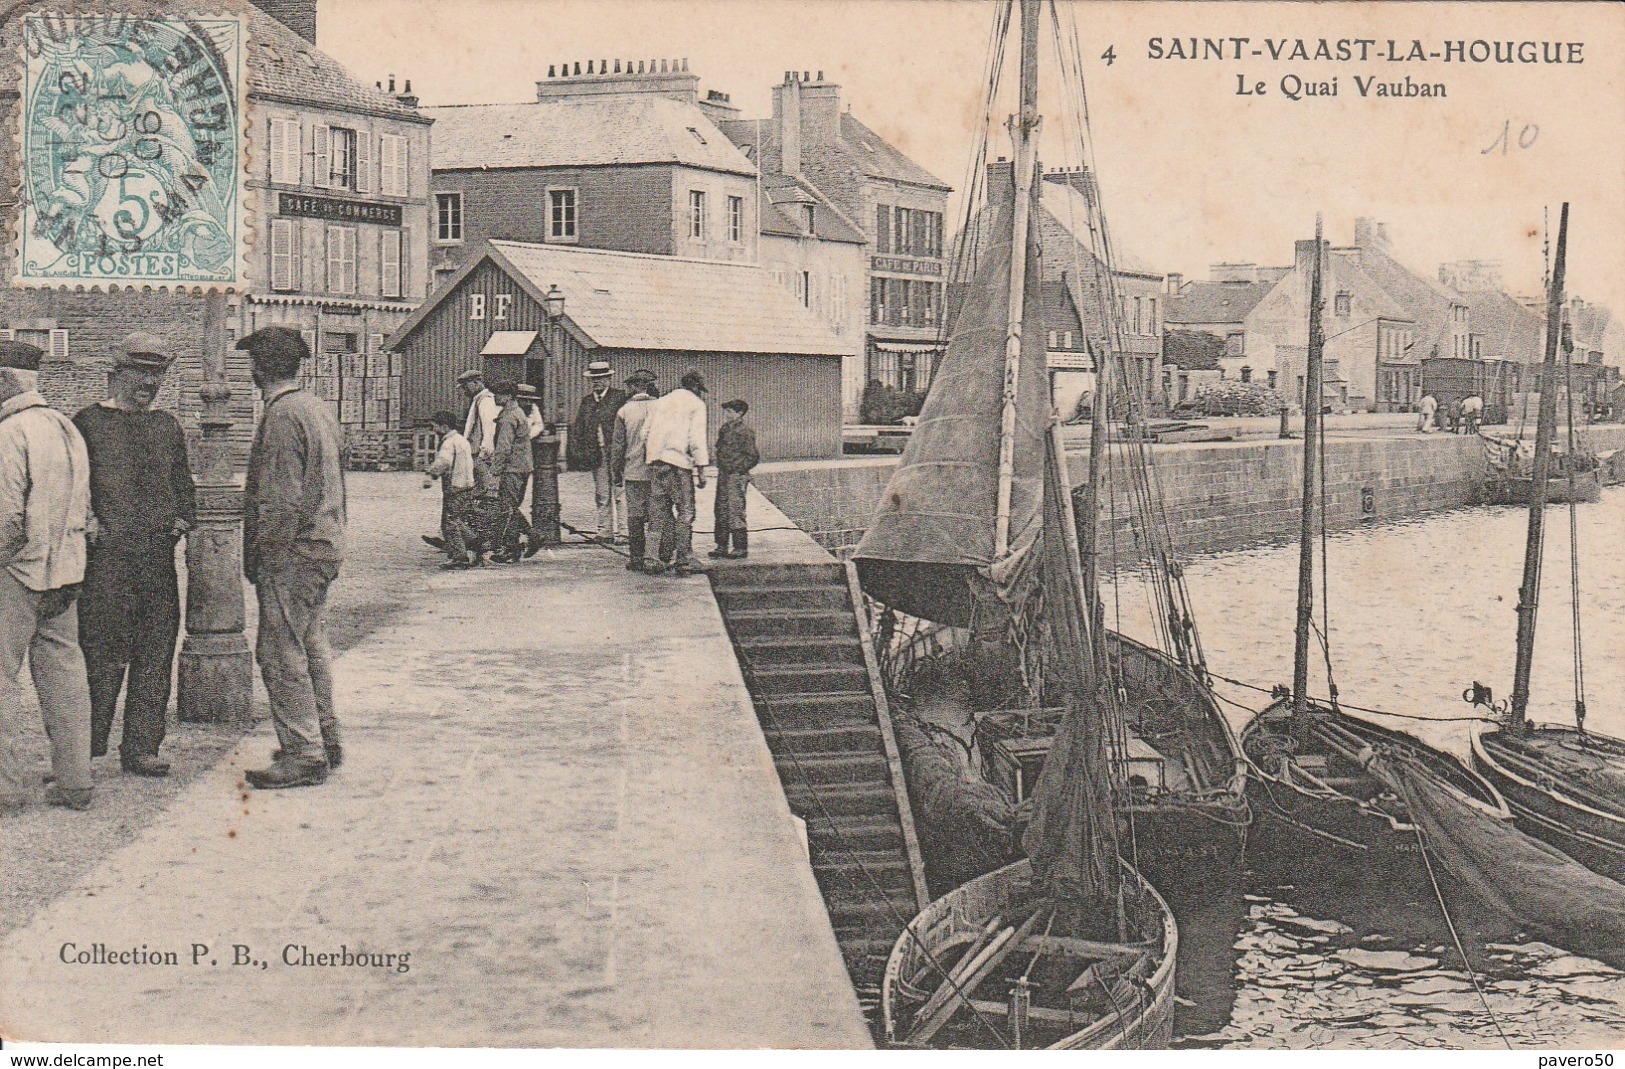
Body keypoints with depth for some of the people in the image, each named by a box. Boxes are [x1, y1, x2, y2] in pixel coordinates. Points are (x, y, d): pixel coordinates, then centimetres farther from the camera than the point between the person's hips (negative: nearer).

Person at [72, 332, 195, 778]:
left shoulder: (168, 426, 18)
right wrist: (89, 525, -10)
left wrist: (183, 519, 10)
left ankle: (141, 749, 12)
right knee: (103, 655, -6)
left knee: (156, 654, 5)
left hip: (158, 554, 5)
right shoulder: (88, 422, 4)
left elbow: (183, 481, 27)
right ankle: (84, 748, 4)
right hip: (106, 556, -5)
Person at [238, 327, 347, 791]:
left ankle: (303, 755, -4)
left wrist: (260, 555, -14)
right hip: (324, 546, 10)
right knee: (311, 646, 18)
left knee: (281, 653, -6)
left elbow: (281, 499, -20)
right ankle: (325, 739, 25)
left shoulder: (282, 415, -16)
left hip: (291, 551, -10)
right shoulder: (320, 409, 13)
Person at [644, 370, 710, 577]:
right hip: (679, 461, -6)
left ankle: (665, 558, 12)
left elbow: (645, 433, 16)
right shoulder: (696, 404, 3)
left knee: (661, 511, 11)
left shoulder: (660, 402, 21)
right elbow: (697, 438, -6)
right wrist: (701, 468, -6)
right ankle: (683, 561, -5)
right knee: (685, 512, -1)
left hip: (654, 460, 6)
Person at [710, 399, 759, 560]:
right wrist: (721, 471, 13)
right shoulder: (724, 430, 13)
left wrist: (737, 468, -12)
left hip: (736, 476, -8)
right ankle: (722, 546, 18)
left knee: (735, 512, -7)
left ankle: (741, 548, -1)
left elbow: (753, 457, -10)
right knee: (721, 512, 11)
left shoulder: (744, 432, -10)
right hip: (723, 476, 8)